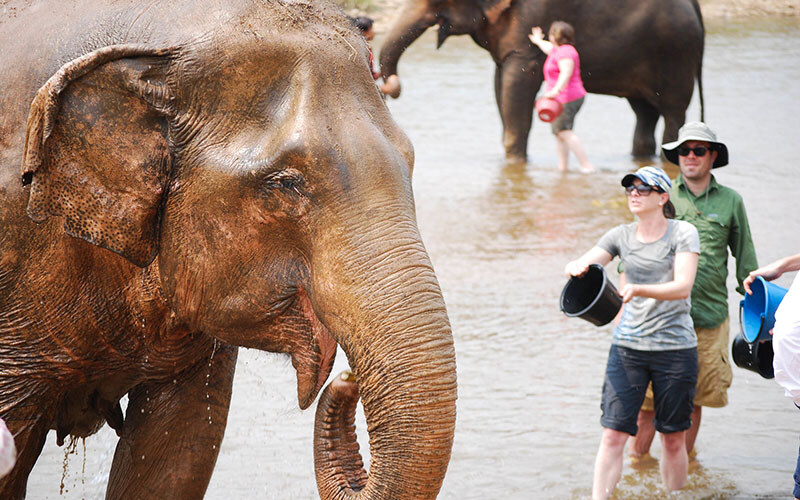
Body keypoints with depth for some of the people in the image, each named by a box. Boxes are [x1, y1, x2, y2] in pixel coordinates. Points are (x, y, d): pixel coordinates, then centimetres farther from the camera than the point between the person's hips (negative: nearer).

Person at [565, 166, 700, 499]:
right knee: (613, 434, -8)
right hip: (628, 345, 2)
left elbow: (683, 286, -15)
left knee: (673, 439, 6)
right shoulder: (621, 236, 7)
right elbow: (580, 265, 0)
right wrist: (576, 267, -25)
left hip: (675, 348, -2)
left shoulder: (683, 233, -3)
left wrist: (638, 290, -30)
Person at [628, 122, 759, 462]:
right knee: (647, 394, -4)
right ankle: (637, 455, 8)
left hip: (709, 313, 1)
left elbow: (745, 260, 14)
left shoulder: (730, 201, 8)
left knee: (695, 395, 7)